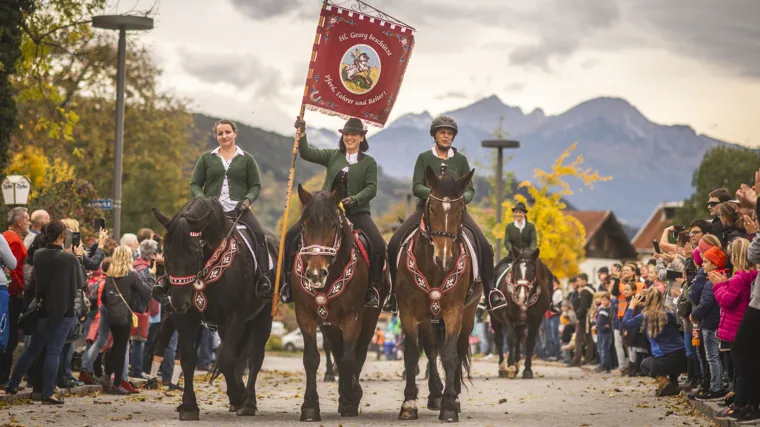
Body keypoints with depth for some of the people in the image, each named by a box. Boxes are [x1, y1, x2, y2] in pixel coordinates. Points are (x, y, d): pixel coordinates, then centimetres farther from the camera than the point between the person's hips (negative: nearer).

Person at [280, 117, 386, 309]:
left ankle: (373, 289, -12)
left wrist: (355, 199, -21)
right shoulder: (332, 156, 14)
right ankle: (289, 282, -5)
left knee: (379, 245, -23)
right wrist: (302, 134, -10)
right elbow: (307, 154, 5)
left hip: (356, 212, -2)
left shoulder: (369, 162, 7)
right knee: (292, 234, -12)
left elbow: (371, 188, -3)